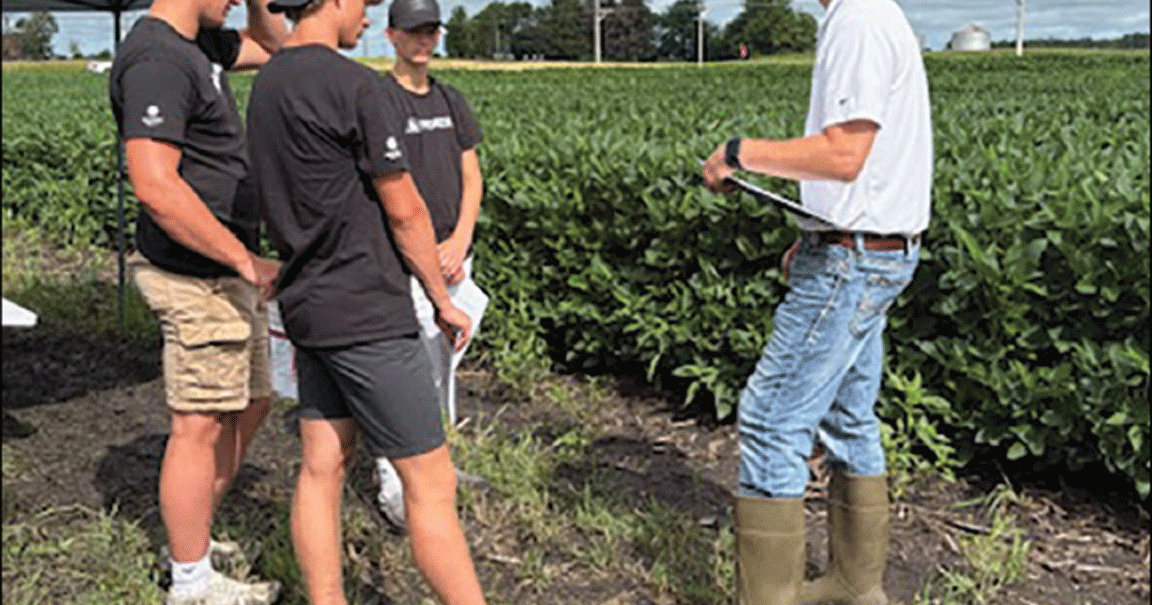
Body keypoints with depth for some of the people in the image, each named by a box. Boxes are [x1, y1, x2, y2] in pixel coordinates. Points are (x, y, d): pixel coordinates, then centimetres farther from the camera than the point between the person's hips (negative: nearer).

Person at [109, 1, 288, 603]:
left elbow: (274, 48, 30)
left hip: (224, 268, 10)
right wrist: (246, 260, -24)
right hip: (198, 275, -10)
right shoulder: (156, 58, -19)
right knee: (200, 426, 0)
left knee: (250, 404, 19)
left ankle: (190, 538, 32)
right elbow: (155, 185, -28)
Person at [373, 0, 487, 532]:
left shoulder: (451, 100, 14)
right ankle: (394, 489, -3)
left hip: (452, 259, 7)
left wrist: (460, 242, -4)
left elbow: (471, 177, 12)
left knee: (444, 366, 15)